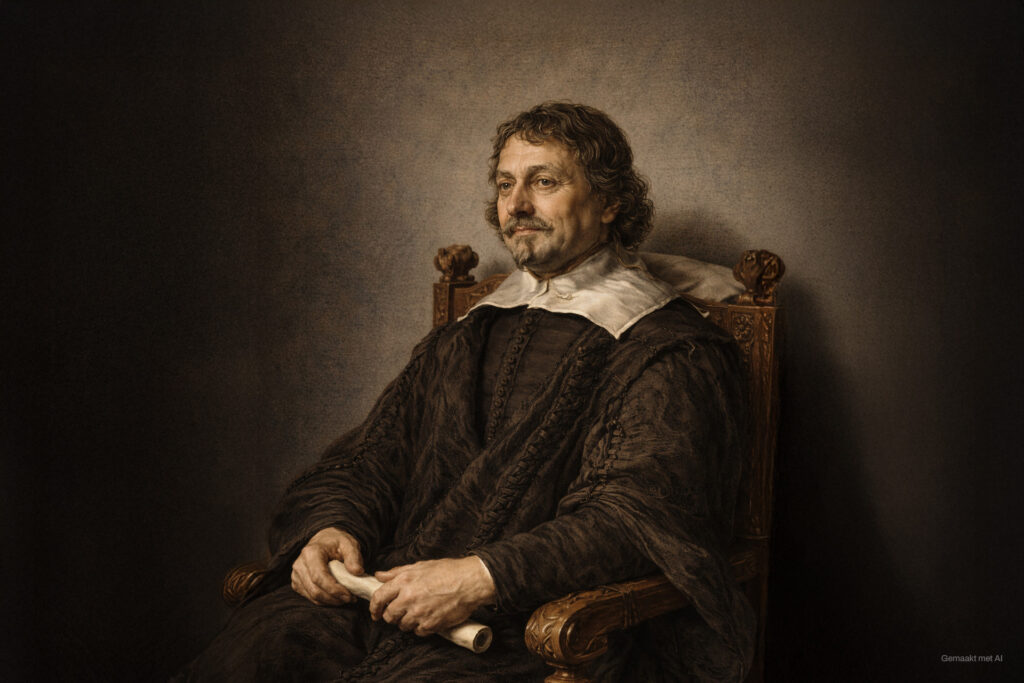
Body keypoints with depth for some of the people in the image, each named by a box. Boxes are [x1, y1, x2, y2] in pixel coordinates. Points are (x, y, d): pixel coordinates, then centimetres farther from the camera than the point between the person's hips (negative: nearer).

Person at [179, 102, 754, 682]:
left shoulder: (672, 352, -1)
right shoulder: (464, 339, 21)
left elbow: (644, 509, -14)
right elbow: (375, 454, 19)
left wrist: (484, 577, -23)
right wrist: (332, 526, -3)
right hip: (386, 591, 5)